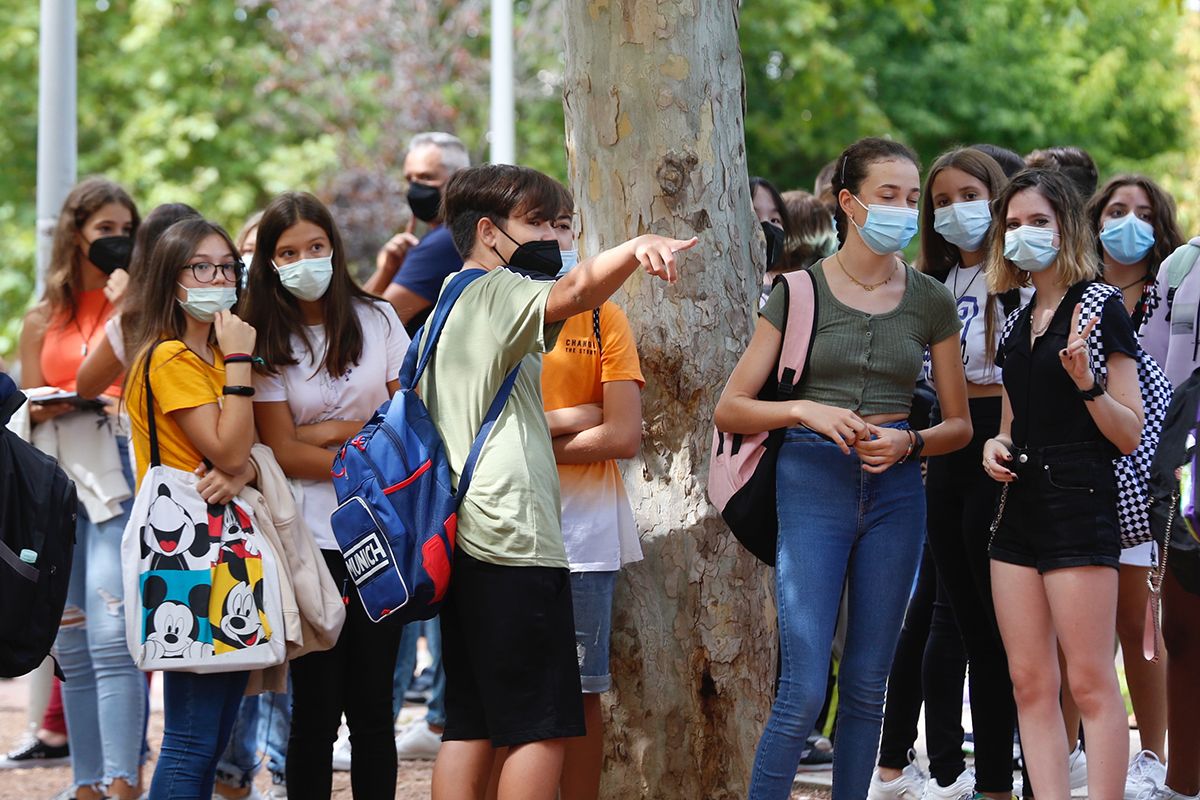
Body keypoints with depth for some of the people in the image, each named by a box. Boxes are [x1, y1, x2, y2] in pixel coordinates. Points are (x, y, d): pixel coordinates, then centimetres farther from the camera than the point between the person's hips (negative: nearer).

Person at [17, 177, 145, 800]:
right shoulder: (44, 320, 16)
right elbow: (27, 409, 16)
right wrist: (54, 406, -4)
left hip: (120, 476, -4)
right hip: (57, 481, 4)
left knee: (112, 638, -16)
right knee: (72, 648, 6)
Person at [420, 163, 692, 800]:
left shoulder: (447, 309, 21)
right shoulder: (500, 293, -7)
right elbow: (574, 291, -29)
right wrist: (636, 248, -48)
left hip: (458, 539, 10)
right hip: (512, 538, -10)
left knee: (470, 724, 9)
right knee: (542, 727, -8)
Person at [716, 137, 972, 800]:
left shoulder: (930, 301, 7)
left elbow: (958, 423, 12)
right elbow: (730, 409, 1)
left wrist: (906, 442, -8)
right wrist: (803, 410, -16)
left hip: (896, 490, 3)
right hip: (813, 482, -3)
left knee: (867, 687, 6)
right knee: (803, 691, -11)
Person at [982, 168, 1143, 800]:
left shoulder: (1098, 308, -4)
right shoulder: (1017, 323, 16)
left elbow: (1130, 436, -7)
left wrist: (1086, 382, -23)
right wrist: (995, 444, 6)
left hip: (1079, 500, -8)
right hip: (1019, 505, 8)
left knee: (1090, 684, -9)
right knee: (1030, 684, 4)